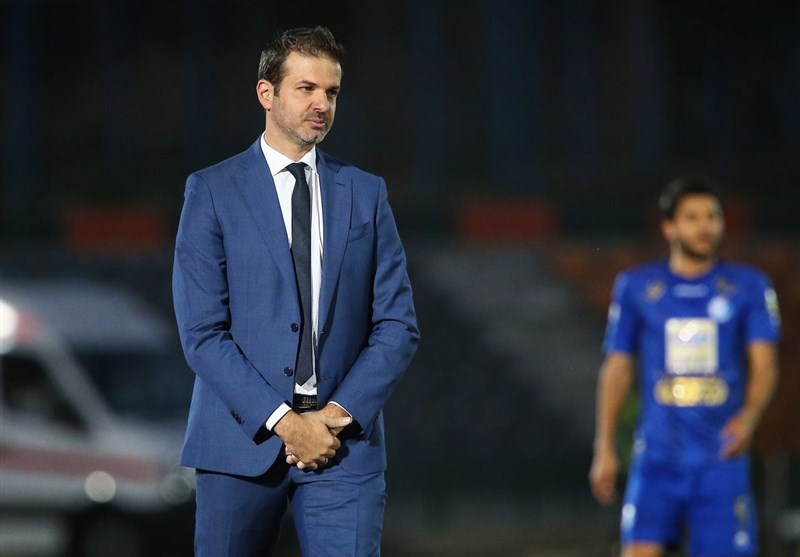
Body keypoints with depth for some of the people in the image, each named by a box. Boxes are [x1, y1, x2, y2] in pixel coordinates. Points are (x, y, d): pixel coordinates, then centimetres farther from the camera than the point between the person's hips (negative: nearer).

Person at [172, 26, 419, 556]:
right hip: (244, 440, -1)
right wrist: (283, 421, -12)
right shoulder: (213, 192, 2)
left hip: (344, 440, 1)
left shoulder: (366, 193, 10)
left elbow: (398, 326, 7)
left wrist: (341, 413, -7)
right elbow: (202, 331, -5)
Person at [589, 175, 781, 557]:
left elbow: (764, 364, -1)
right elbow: (617, 368, 12)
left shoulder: (749, 287, 6)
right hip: (657, 457, 0)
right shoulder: (635, 287, 8)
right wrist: (604, 450, 8)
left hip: (722, 458, 0)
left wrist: (748, 418, -21)